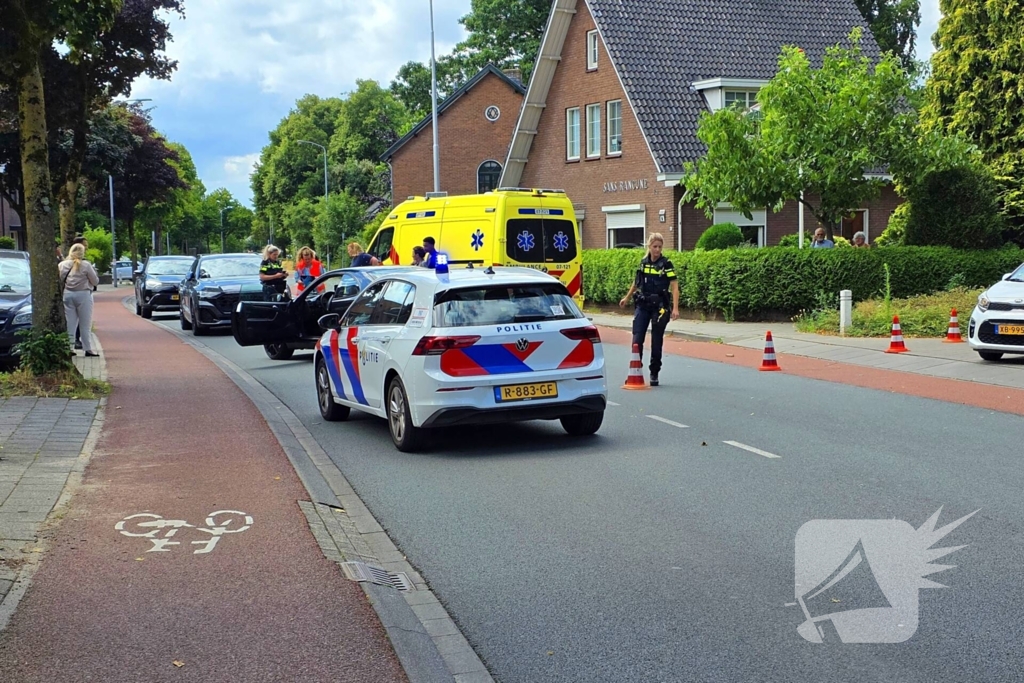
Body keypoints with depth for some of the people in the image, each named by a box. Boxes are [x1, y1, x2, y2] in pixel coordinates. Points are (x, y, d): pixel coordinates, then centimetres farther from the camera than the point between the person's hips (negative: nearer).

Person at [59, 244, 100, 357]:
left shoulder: (63, 265, 3)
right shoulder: (86, 265, -8)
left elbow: (60, 281, 5)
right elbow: (95, 281, -3)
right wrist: (93, 271, 14)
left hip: (68, 294, 4)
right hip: (83, 294, -4)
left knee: (70, 324, 7)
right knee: (85, 325, 2)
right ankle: (88, 349, 1)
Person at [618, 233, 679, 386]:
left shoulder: (666, 264, -8)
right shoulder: (644, 263, 5)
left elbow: (674, 287, -13)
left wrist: (675, 308, -23)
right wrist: (627, 297, 30)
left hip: (659, 308, -3)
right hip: (642, 306, 3)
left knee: (656, 342, 5)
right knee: (637, 340, -2)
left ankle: (654, 374, 16)